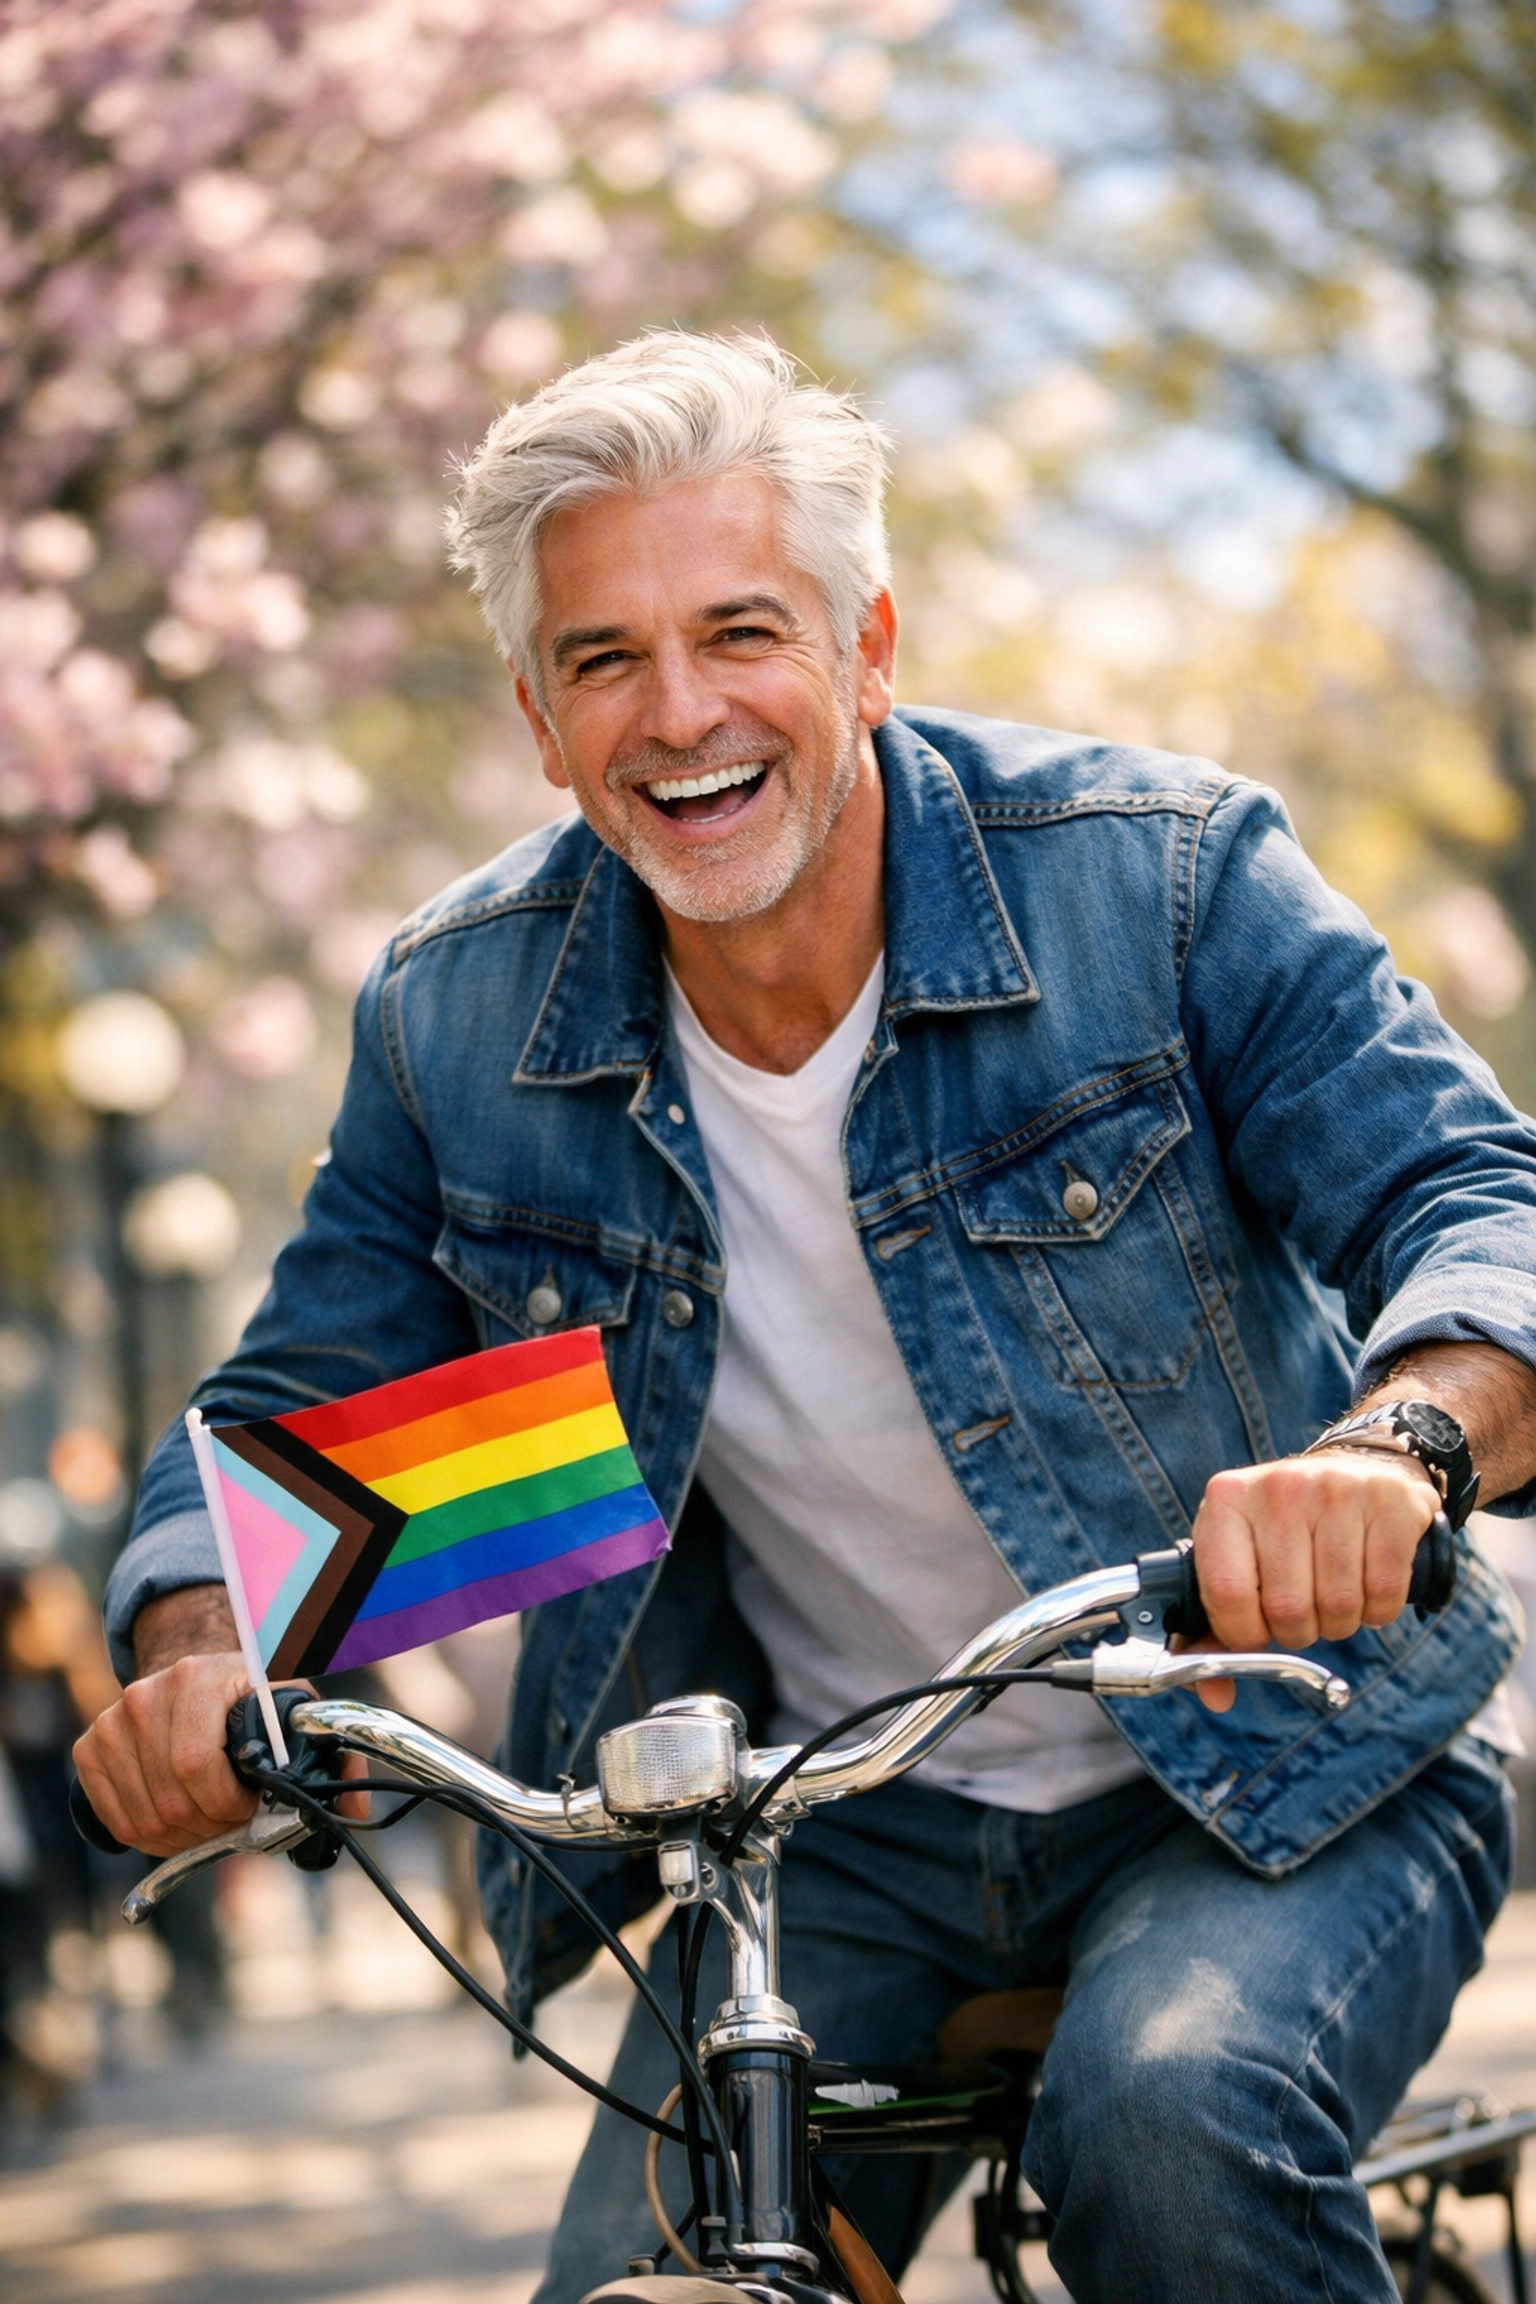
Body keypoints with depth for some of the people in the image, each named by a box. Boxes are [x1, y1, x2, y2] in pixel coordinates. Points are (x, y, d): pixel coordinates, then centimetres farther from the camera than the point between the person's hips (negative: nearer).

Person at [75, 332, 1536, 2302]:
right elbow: (298, 1414, 5)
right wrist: (199, 1655, -19)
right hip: (846, 1838, 3)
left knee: (1174, 2122, -32)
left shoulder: (1162, 877, -13)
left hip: (1273, 1787, -3)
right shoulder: (454, 1023, -3)